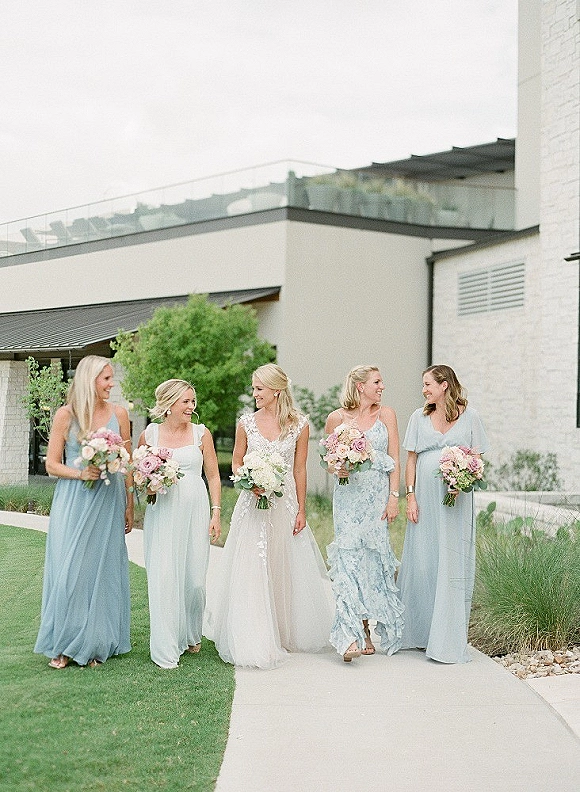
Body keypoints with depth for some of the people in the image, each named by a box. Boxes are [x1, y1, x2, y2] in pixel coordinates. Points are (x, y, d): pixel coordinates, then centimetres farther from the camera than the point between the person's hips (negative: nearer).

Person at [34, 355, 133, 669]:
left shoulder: (118, 413, 4)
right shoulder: (66, 414, -2)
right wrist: (81, 473, -17)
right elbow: (52, 464, 0)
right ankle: (63, 645, 12)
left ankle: (94, 643, 16)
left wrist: (129, 505, 8)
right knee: (69, 570, -3)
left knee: (102, 569, 5)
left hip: (109, 502, 2)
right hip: (73, 502, -2)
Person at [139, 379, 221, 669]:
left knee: (194, 577, 4)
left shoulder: (201, 433, 4)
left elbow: (213, 475, 6)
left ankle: (191, 634, 30)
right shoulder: (149, 434, 3)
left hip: (195, 510, 1)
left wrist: (216, 513, -1)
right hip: (161, 512, -1)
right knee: (163, 577, -5)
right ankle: (166, 650, 2)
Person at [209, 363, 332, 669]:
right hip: (253, 505, 0)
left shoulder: (299, 425, -1)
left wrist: (301, 510, 1)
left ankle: (288, 633, 27)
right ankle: (255, 641, 5)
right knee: (251, 572, -3)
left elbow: (299, 470, 2)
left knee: (286, 571, 9)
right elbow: (236, 463, 8)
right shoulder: (247, 422, 1)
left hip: (286, 504, 0)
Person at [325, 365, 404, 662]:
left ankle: (364, 629, 15)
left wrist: (393, 497, -3)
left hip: (379, 495, 1)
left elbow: (394, 460, 4)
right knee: (350, 557, -10)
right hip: (349, 494, -1)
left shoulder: (386, 414, 6)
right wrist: (338, 469, -10)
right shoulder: (336, 418, 3)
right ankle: (354, 635, -12)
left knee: (372, 557, 2)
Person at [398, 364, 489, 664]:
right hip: (424, 497, 3)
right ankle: (419, 631, 16)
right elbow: (411, 460, 10)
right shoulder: (419, 417, 11)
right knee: (420, 561, 4)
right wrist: (410, 497, 0)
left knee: (451, 563, -3)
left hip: (455, 500, -2)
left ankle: (447, 639, 2)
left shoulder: (468, 416, 5)